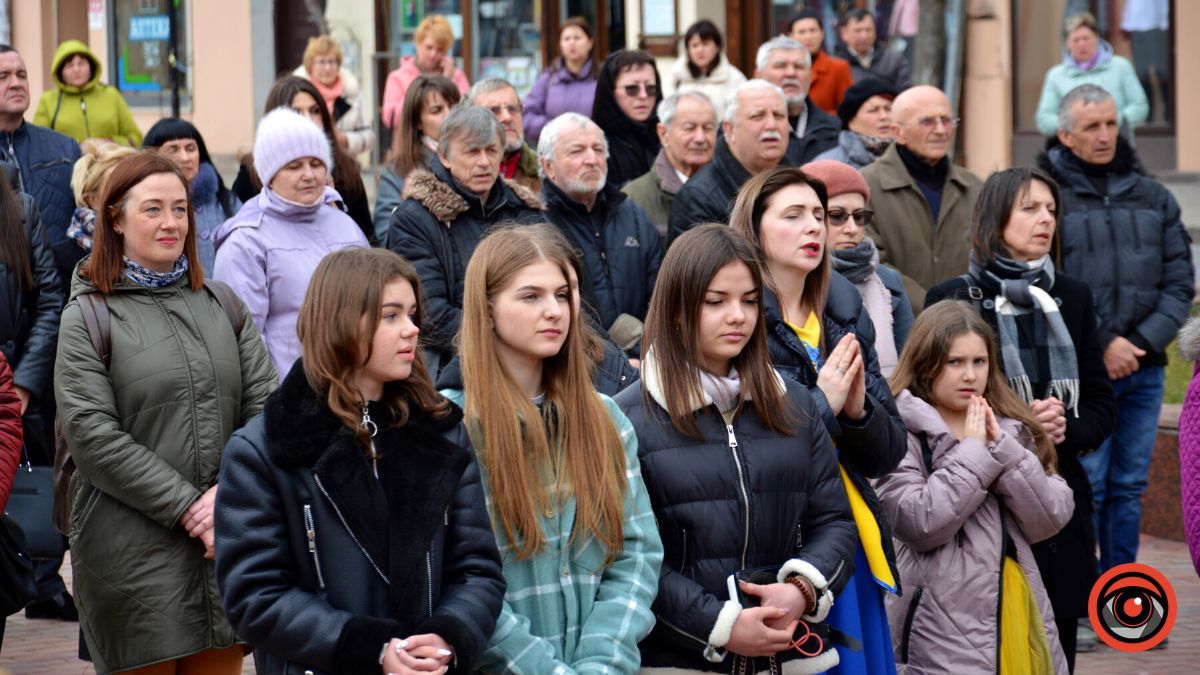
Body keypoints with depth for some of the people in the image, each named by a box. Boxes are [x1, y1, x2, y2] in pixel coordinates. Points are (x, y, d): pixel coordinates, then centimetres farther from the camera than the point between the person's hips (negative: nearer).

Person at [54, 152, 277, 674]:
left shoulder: (223, 305, 14)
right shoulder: (87, 318, 0)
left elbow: (264, 404, 5)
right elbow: (92, 434, -9)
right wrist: (186, 508, -14)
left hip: (227, 540, 4)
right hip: (132, 551, -4)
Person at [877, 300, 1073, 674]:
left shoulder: (1012, 430, 12)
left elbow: (1051, 518, 2)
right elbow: (920, 523, -17)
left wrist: (1002, 448, -7)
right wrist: (973, 452, -10)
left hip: (1018, 614, 5)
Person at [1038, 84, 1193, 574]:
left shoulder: (1153, 197, 11)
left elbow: (1179, 281, 8)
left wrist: (1144, 341, -6)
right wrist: (1102, 344, -15)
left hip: (1143, 369, 5)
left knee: (1129, 488, 10)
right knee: (1084, 488, -4)